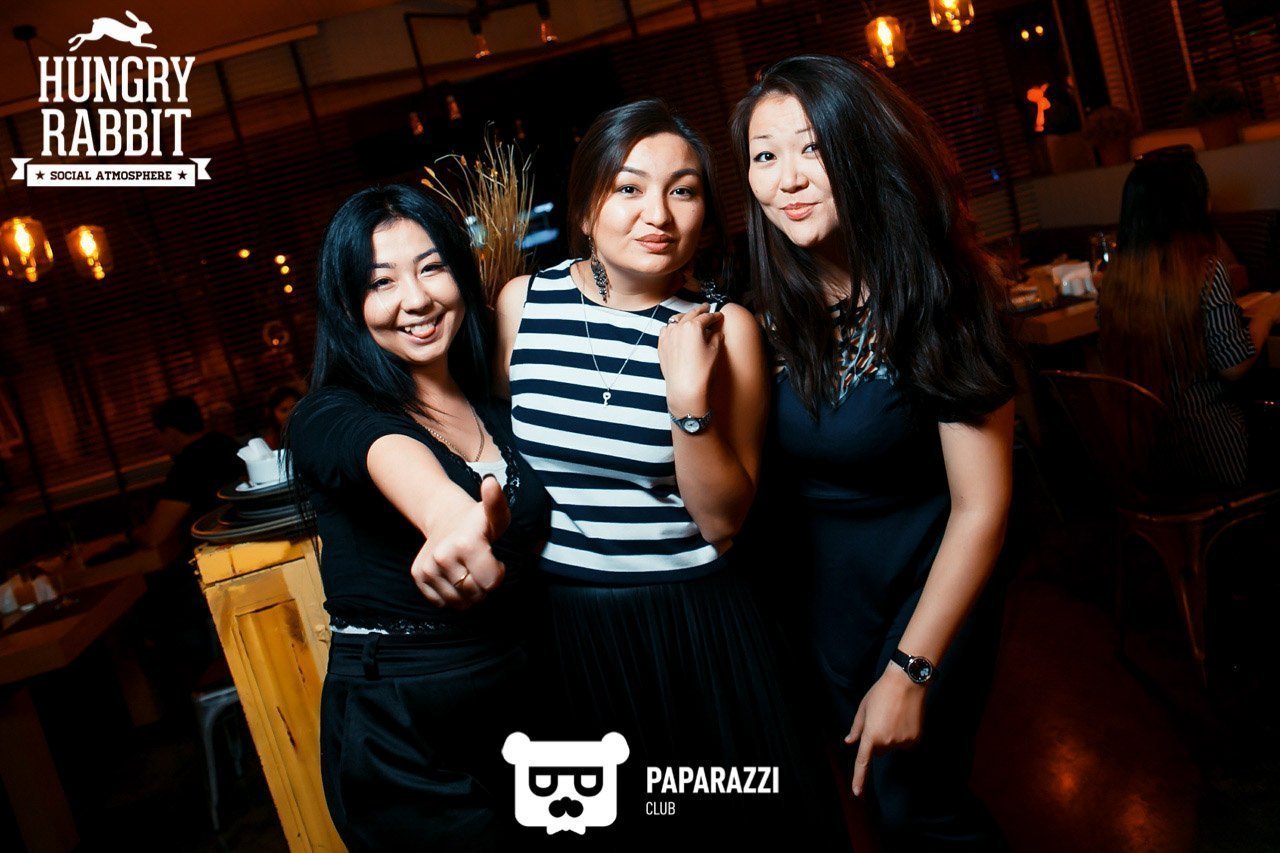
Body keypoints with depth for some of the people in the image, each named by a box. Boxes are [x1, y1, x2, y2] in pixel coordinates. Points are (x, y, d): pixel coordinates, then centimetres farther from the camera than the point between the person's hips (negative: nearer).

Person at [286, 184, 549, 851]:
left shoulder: (498, 413, 4)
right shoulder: (330, 416, -12)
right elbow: (387, 453, -38)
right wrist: (449, 516, -58)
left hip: (519, 701, 6)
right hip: (400, 733, -5)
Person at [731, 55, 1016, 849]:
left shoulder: (935, 294, -20)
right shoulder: (758, 300, -12)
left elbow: (981, 506, -18)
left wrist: (910, 669, -18)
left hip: (921, 592, -3)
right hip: (807, 589, 4)